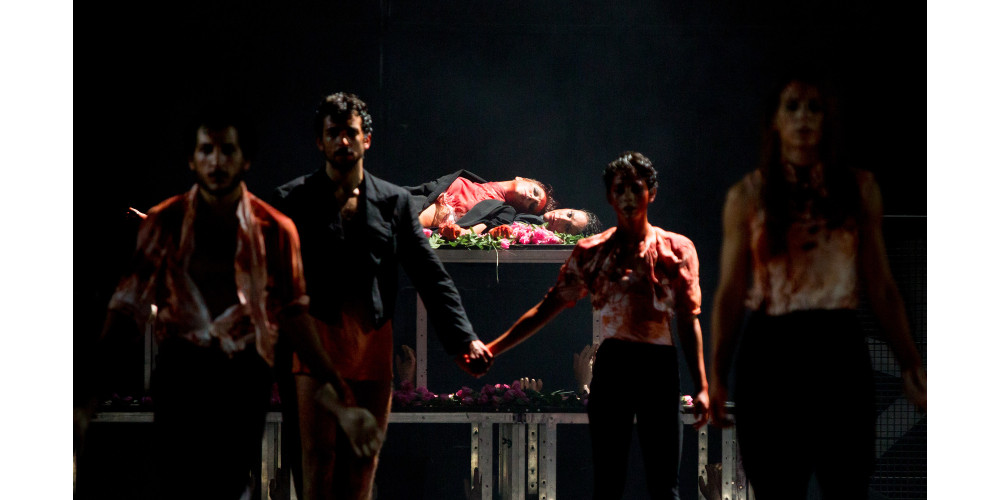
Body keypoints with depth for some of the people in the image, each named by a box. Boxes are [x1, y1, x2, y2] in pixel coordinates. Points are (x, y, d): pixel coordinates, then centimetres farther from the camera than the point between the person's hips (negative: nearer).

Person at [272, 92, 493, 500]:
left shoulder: (394, 202, 11)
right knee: (319, 456, -9)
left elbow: (430, 275, 10)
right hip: (319, 339, -3)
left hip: (373, 344, 3)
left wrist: (463, 340, 3)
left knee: (363, 464, 6)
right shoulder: (294, 200, 5)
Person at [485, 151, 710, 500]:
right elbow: (549, 307, 8)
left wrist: (701, 386, -3)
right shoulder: (592, 252, 8)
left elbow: (689, 320, 4)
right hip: (612, 363, 1)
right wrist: (493, 348, 1)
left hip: (659, 365, -1)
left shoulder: (676, 250, 7)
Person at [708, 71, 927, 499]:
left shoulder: (859, 189, 6)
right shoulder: (747, 196, 3)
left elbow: (880, 287, 7)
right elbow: (730, 292, 2)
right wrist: (717, 375, -2)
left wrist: (910, 363, 2)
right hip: (769, 352, 0)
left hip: (839, 349, 1)